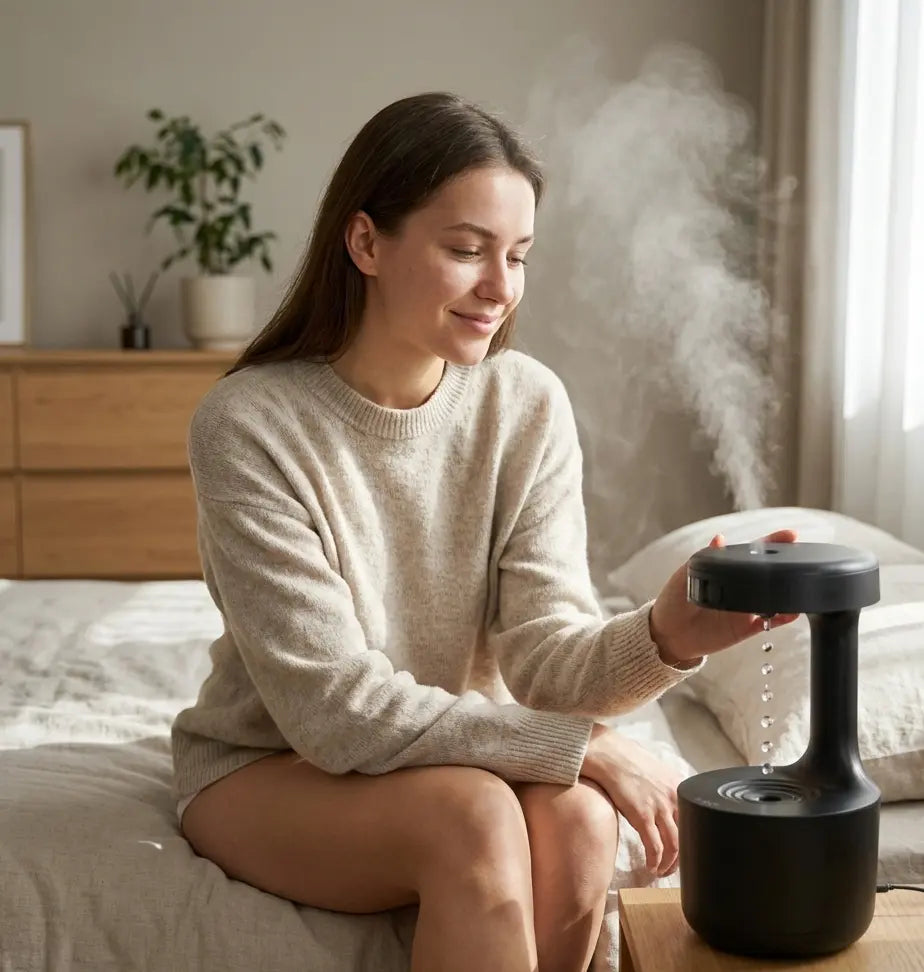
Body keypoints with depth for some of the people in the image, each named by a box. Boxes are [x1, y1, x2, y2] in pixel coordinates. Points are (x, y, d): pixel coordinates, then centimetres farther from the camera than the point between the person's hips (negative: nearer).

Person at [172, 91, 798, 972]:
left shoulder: (529, 405, -9)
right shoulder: (247, 426, -21)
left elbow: (545, 655, -15)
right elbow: (334, 708, -23)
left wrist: (663, 638, -37)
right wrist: (583, 748, -28)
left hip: (455, 749, 4)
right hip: (268, 771, -3)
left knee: (577, 821, -27)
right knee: (475, 816, -32)